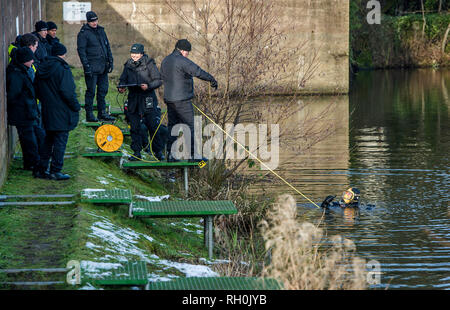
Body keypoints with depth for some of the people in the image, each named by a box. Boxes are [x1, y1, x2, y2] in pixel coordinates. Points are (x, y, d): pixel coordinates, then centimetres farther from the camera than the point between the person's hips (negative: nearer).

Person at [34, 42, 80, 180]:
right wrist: (76, 106, -9)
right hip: (62, 112, -7)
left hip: (47, 111, 7)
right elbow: (67, 91, -20)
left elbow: (37, 91, 15)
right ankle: (55, 171, 0)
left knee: (49, 139, 16)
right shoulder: (63, 69, -15)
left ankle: (41, 169, 16)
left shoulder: (41, 69, 9)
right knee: (60, 140, -1)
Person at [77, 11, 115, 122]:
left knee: (103, 90, 9)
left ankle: (102, 113, 17)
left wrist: (110, 61, 14)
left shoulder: (101, 30, 14)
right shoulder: (83, 33, -7)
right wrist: (86, 66, -17)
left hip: (103, 67, 7)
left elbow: (107, 46, 20)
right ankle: (89, 115, 1)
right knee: (91, 91, -4)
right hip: (92, 67, -7)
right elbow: (81, 50, -11)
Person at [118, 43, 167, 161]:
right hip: (133, 98, 4)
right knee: (134, 127, 5)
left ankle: (158, 151, 5)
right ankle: (137, 153, 12)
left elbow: (158, 80, -5)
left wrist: (148, 86, -21)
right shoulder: (128, 65, 9)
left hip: (147, 97, -4)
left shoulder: (149, 64, -4)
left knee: (153, 126, -4)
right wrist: (121, 87, -4)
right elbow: (123, 79, 17)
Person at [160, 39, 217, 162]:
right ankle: (192, 154, -3)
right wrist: (212, 79, -10)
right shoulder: (182, 61, -15)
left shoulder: (165, 61, 12)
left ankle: (171, 155, 9)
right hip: (182, 100, -8)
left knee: (172, 125, 11)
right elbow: (198, 72, -20)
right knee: (189, 126, -3)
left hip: (169, 99, 8)